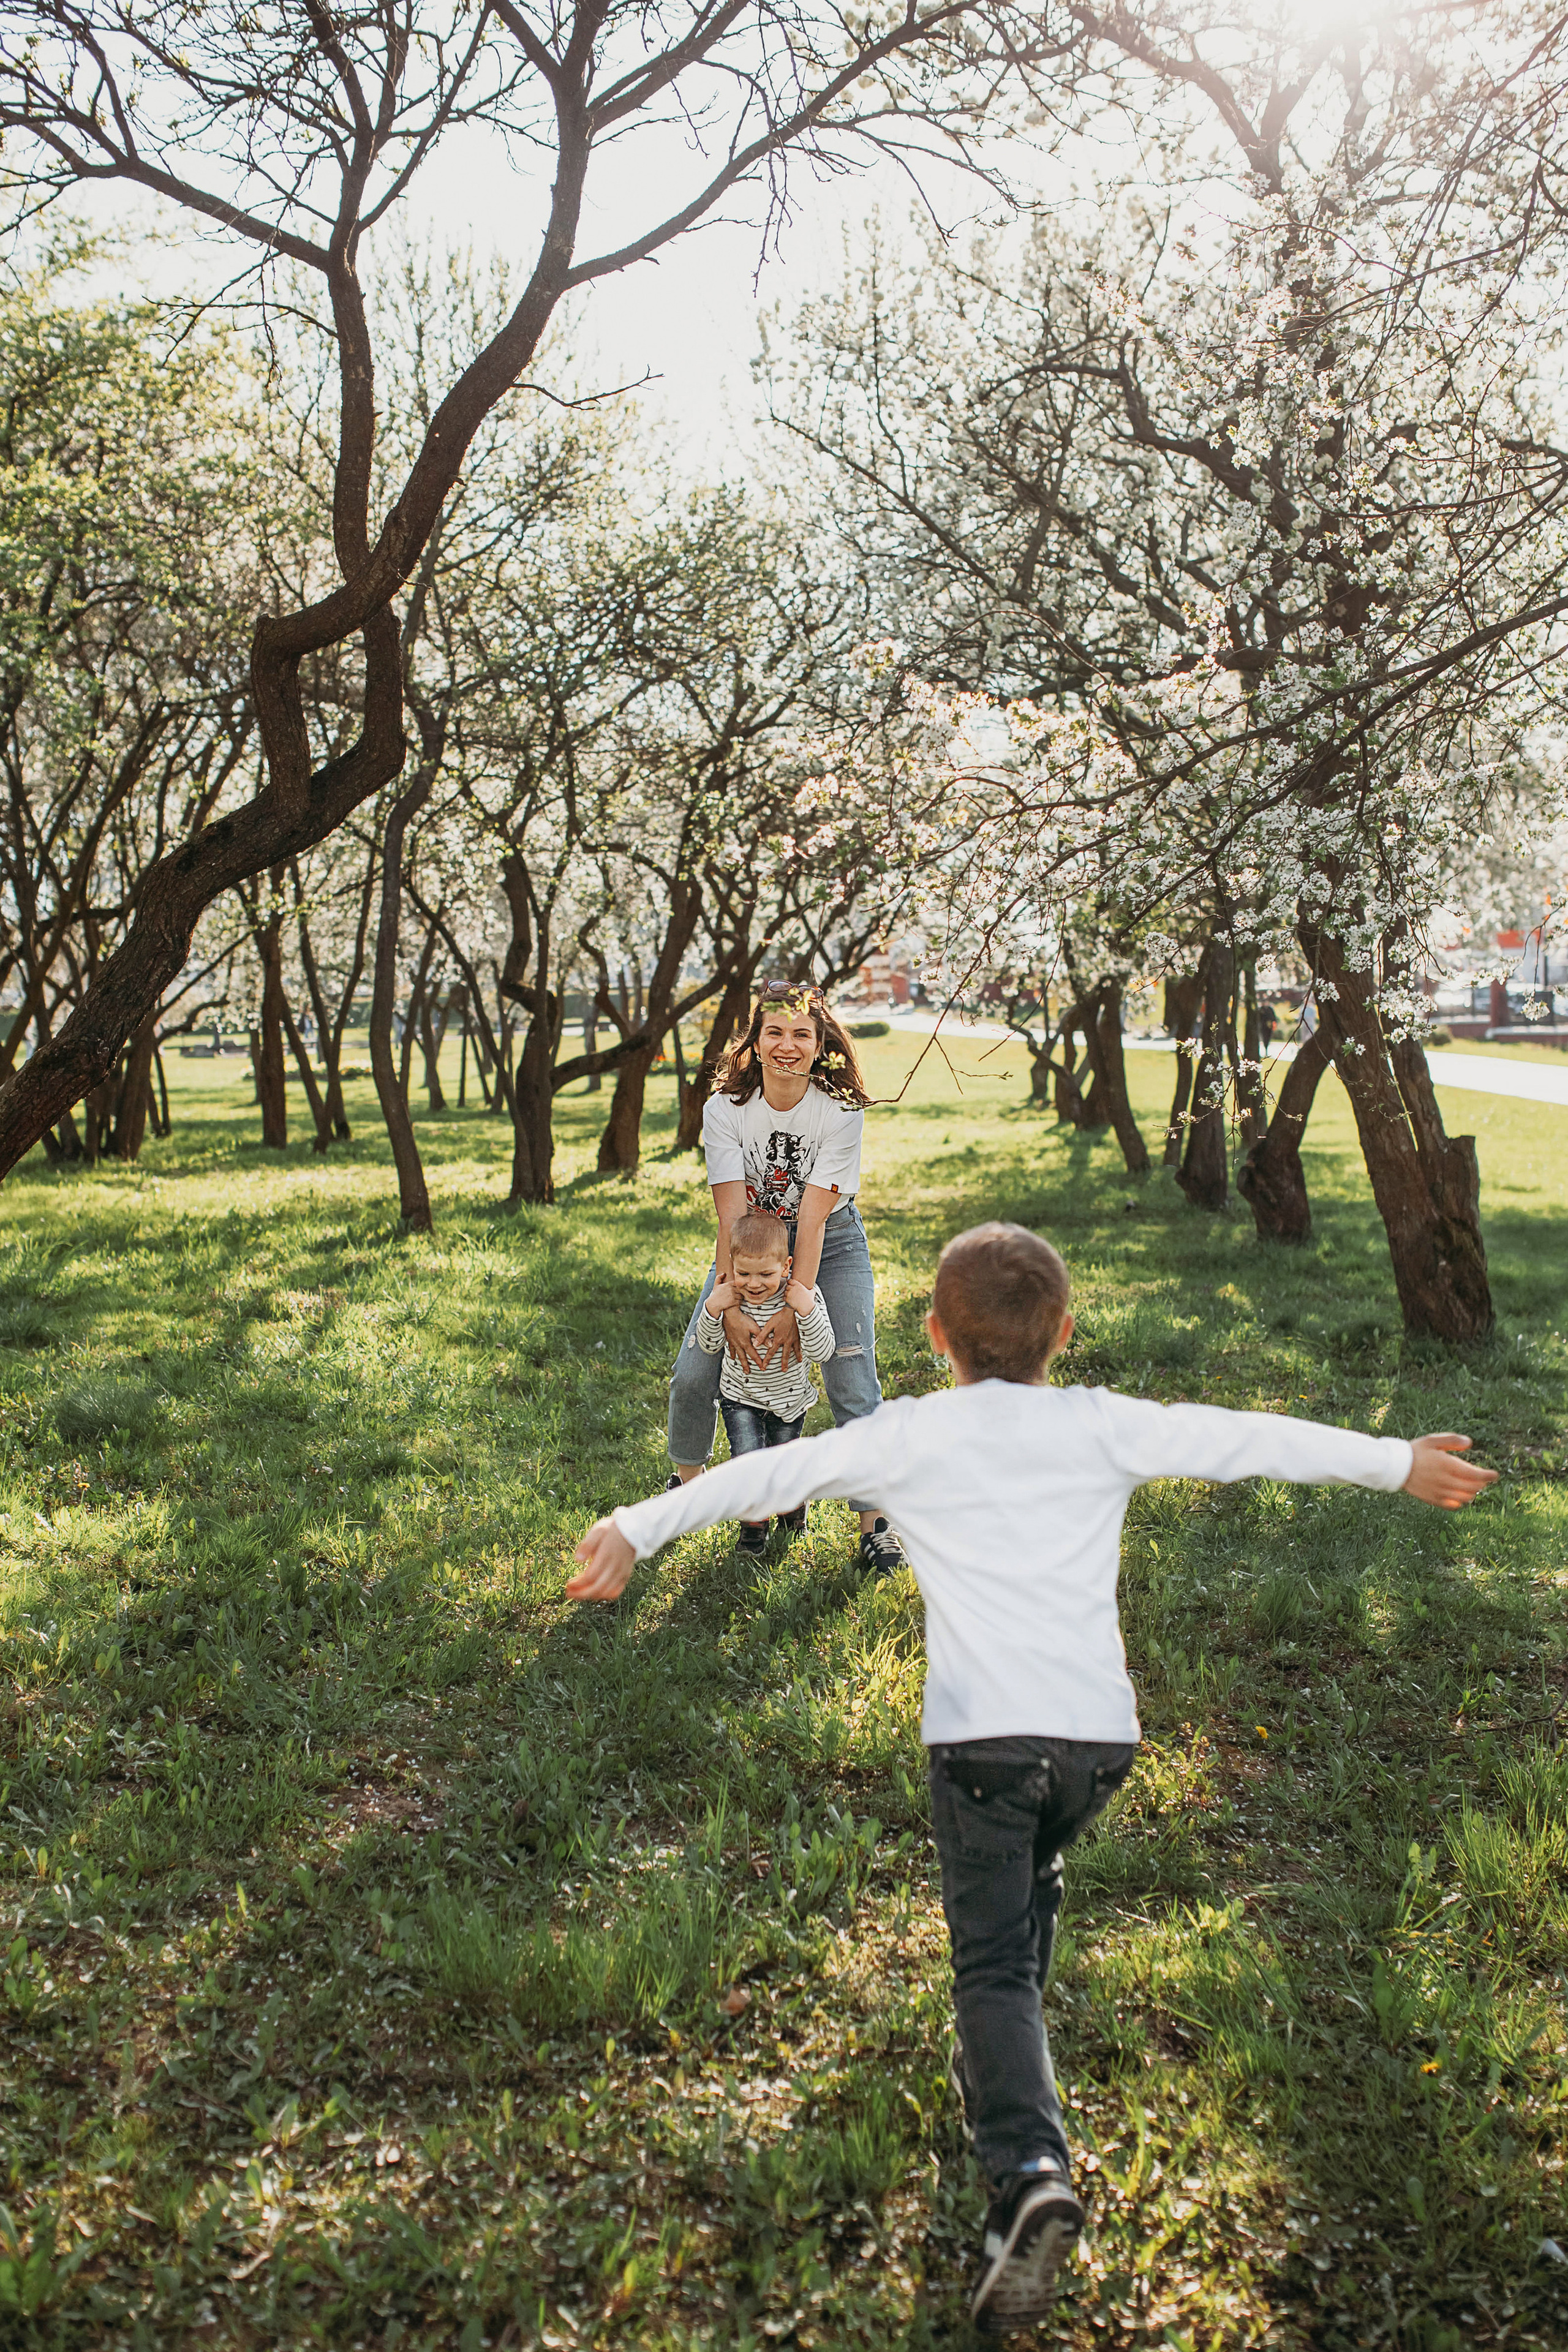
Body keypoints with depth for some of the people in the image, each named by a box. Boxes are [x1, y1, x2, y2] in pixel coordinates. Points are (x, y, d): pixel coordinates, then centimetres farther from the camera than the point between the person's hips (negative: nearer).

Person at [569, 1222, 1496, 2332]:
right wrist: (1401, 1461, 22)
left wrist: (639, 1529, 3)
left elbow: (767, 1474, -2)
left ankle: (1033, 2174, -19)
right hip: (1102, 1735, 3)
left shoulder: (908, 1436, 1)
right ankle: (1002, 2066, 46)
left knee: (994, 1963, 1)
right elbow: (1252, 1441, 11)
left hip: (983, 1736, -3)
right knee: (1031, 1880, 31)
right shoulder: (1105, 1426, 6)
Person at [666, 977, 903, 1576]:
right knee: (693, 1373, -4)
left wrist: (795, 1307, -28)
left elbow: (813, 1220, -24)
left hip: (831, 1242, -1)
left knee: (853, 1385, -11)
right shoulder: (725, 1109, -18)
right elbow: (731, 1217, -21)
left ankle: (875, 1521, 3)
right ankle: (685, 1481, 24)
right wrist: (731, 1306, -29)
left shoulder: (841, 1111, -21)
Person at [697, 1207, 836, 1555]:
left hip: (788, 1398, 0)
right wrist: (712, 1310, -26)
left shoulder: (803, 1296, -24)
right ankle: (753, 1523, 13)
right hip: (740, 1397, 0)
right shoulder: (728, 1295, -19)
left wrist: (807, 1311, -40)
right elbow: (710, 1347, -8)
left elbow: (821, 1353, -26)